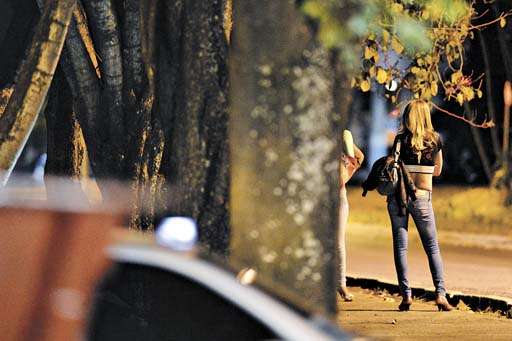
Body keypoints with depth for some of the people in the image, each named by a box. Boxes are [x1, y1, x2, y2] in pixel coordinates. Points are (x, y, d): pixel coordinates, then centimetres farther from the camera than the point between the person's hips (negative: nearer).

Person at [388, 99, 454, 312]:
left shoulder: (402, 139, -6)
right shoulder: (436, 140, 2)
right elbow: (437, 171, 12)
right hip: (422, 198, 1)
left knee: (400, 246, 3)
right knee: (432, 247, 9)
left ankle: (406, 295, -3)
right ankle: (440, 294, -3)